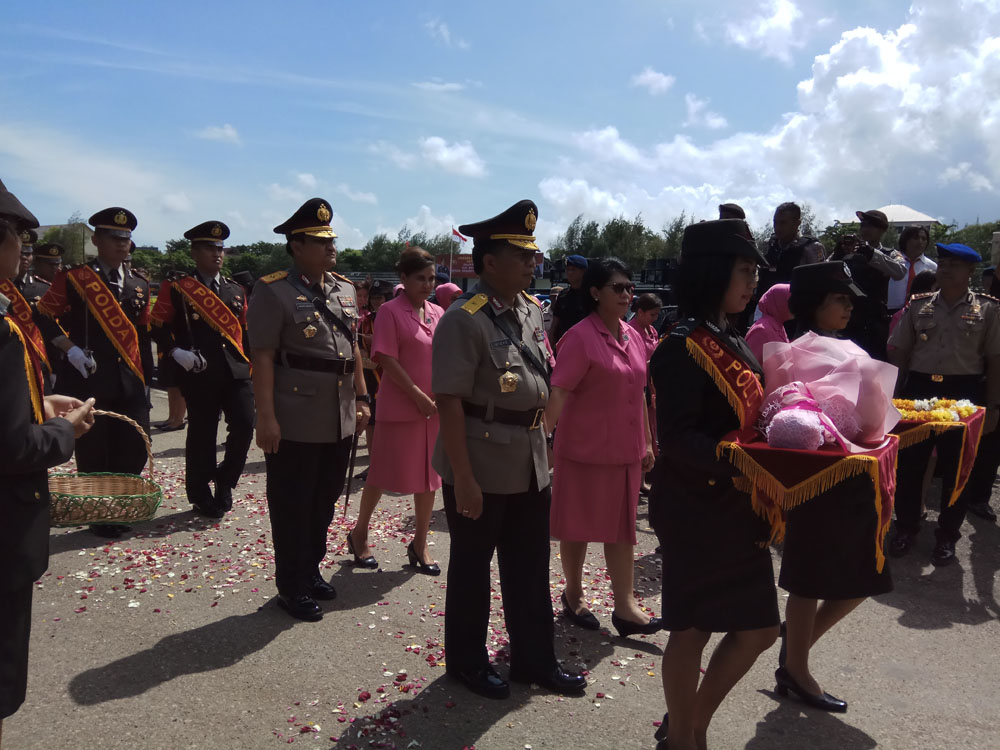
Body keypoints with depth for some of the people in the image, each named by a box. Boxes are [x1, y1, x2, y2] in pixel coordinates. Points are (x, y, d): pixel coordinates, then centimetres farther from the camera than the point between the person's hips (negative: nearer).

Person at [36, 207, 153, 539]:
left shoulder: (139, 286, 13)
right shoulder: (73, 278, -1)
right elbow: (44, 318, -2)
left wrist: (145, 376, 14)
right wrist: (71, 349, -12)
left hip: (129, 381, 4)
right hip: (87, 381, -4)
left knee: (136, 448, 3)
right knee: (93, 453, 2)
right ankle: (99, 515, 18)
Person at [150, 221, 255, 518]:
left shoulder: (236, 290, 15)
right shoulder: (176, 288, 1)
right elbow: (159, 328, -1)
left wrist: (251, 364, 12)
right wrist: (177, 352, -16)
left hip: (236, 371, 4)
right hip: (199, 374, -4)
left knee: (244, 424, -8)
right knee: (202, 435, 3)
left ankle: (224, 479, 15)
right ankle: (201, 496, 19)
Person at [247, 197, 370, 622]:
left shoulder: (345, 289, 11)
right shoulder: (274, 292, -9)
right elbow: (262, 357, -14)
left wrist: (361, 399, 14)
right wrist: (266, 418, -18)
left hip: (340, 421, 7)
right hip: (295, 423, -6)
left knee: (325, 502, 18)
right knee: (292, 507, 7)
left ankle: (311, 570, 36)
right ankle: (292, 588, 22)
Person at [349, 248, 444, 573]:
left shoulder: (437, 313, 9)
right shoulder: (391, 311, -8)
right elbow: (387, 360, -14)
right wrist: (418, 396, -17)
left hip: (435, 408, 6)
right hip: (400, 408, -5)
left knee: (428, 476, 10)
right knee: (383, 473, 5)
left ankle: (420, 544, 23)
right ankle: (359, 534, 25)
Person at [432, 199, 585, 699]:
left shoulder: (531, 312, 7)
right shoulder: (464, 320, -18)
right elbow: (449, 402, -21)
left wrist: (538, 443, 16)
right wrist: (463, 478, -22)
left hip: (530, 465, 7)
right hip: (480, 466, -7)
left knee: (531, 566, 17)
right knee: (472, 566, 11)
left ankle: (534, 660, 34)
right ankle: (467, 663, 31)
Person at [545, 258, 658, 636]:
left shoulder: (633, 338, 8)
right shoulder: (580, 337, -14)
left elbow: (638, 394, 15)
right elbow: (558, 394, -19)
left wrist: (647, 443, 17)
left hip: (626, 450, 7)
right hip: (585, 448, -6)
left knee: (622, 526, 10)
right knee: (578, 524, 9)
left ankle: (625, 605, 18)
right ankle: (573, 595, 28)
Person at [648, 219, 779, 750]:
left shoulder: (733, 342, 11)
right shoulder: (683, 347, -17)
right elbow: (677, 438, -23)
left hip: (737, 507, 9)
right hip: (696, 509, -9)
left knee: (758, 628, 15)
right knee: (693, 628, 7)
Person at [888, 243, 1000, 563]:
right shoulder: (918, 305, 6)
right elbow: (898, 353, 8)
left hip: (963, 394, -1)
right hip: (919, 389, 2)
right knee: (909, 462, 6)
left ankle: (947, 536, 23)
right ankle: (906, 527, 24)